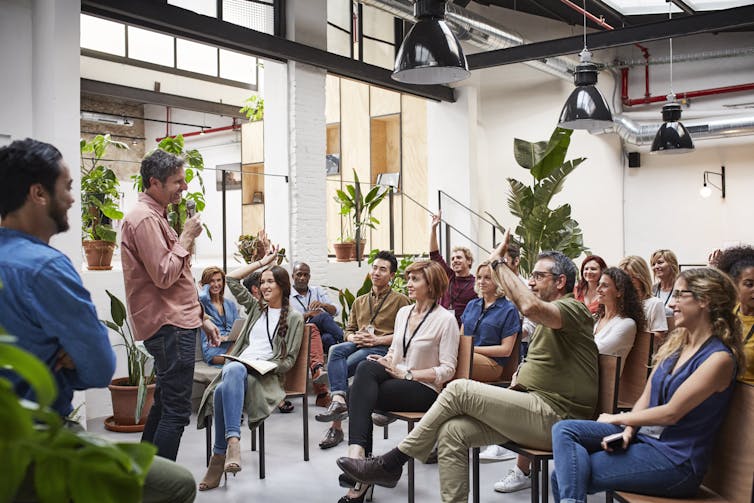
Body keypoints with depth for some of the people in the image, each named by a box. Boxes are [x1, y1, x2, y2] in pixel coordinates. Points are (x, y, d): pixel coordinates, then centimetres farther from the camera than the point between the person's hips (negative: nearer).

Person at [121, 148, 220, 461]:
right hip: (169, 326, -11)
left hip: (174, 323, 11)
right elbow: (164, 275, -22)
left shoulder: (155, 216, 19)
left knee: (163, 406, 18)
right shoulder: (145, 219, -14)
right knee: (176, 411, -9)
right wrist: (186, 237, -12)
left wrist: (200, 318, 22)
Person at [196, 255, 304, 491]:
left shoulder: (294, 318, 11)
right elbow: (231, 279, 24)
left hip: (267, 375, -4)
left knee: (225, 389, -36)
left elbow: (289, 359, 6)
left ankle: (220, 455, -37)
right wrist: (262, 262, 24)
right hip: (238, 365, 4)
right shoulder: (256, 308, 27)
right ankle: (232, 441, -44)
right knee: (233, 371, -37)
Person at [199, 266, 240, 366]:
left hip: (232, 344, 5)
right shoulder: (203, 302, 7)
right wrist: (205, 286, 5)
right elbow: (202, 296, -20)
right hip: (213, 347, -5)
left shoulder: (231, 304, 23)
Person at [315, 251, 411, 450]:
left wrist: (377, 340, -12)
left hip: (383, 349, -5)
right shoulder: (359, 302, 28)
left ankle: (336, 426, -27)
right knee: (336, 350, -31)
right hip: (358, 345, 5)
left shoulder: (400, 300, 10)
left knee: (338, 369, -28)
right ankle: (338, 400, -43)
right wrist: (353, 337, -1)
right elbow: (348, 330, 25)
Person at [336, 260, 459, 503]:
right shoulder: (403, 312, 16)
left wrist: (407, 374, -15)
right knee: (366, 367, -28)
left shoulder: (446, 319, -6)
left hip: (425, 389, -6)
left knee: (360, 393, -27)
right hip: (395, 379, 6)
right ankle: (358, 454, -29)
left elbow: (447, 370, -10)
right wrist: (385, 361, -2)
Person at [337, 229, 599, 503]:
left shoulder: (572, 308, -6)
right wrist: (519, 376, 7)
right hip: (535, 410, 9)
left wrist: (498, 262, -17)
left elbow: (530, 306, -29)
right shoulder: (548, 320, 26)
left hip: (552, 416, -9)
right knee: (452, 431, -12)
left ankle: (391, 463, -10)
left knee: (459, 389, -18)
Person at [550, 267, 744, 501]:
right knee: (564, 430, -14)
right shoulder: (674, 344, 11)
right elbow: (646, 397, 10)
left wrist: (616, 419, -6)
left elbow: (671, 413, -16)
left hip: (675, 461, -8)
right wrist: (628, 430, -9)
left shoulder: (719, 358, -14)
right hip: (643, 436, 8)